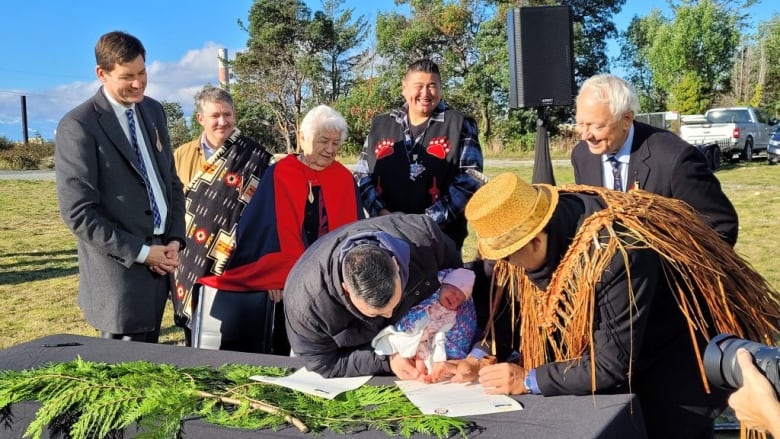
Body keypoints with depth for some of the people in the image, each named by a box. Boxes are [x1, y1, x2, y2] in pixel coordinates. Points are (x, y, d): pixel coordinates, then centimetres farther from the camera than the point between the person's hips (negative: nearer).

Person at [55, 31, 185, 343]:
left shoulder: (153, 111, 9)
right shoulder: (78, 126, -13)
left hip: (159, 260, 6)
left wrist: (175, 239, 0)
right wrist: (139, 252, -15)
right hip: (120, 267, -6)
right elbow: (78, 212, -16)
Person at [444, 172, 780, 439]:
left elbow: (613, 364, -34)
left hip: (680, 349, -7)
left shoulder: (616, 253, -40)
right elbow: (516, 306, -2)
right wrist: (481, 358, -15)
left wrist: (528, 380, -30)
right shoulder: (541, 236, -17)